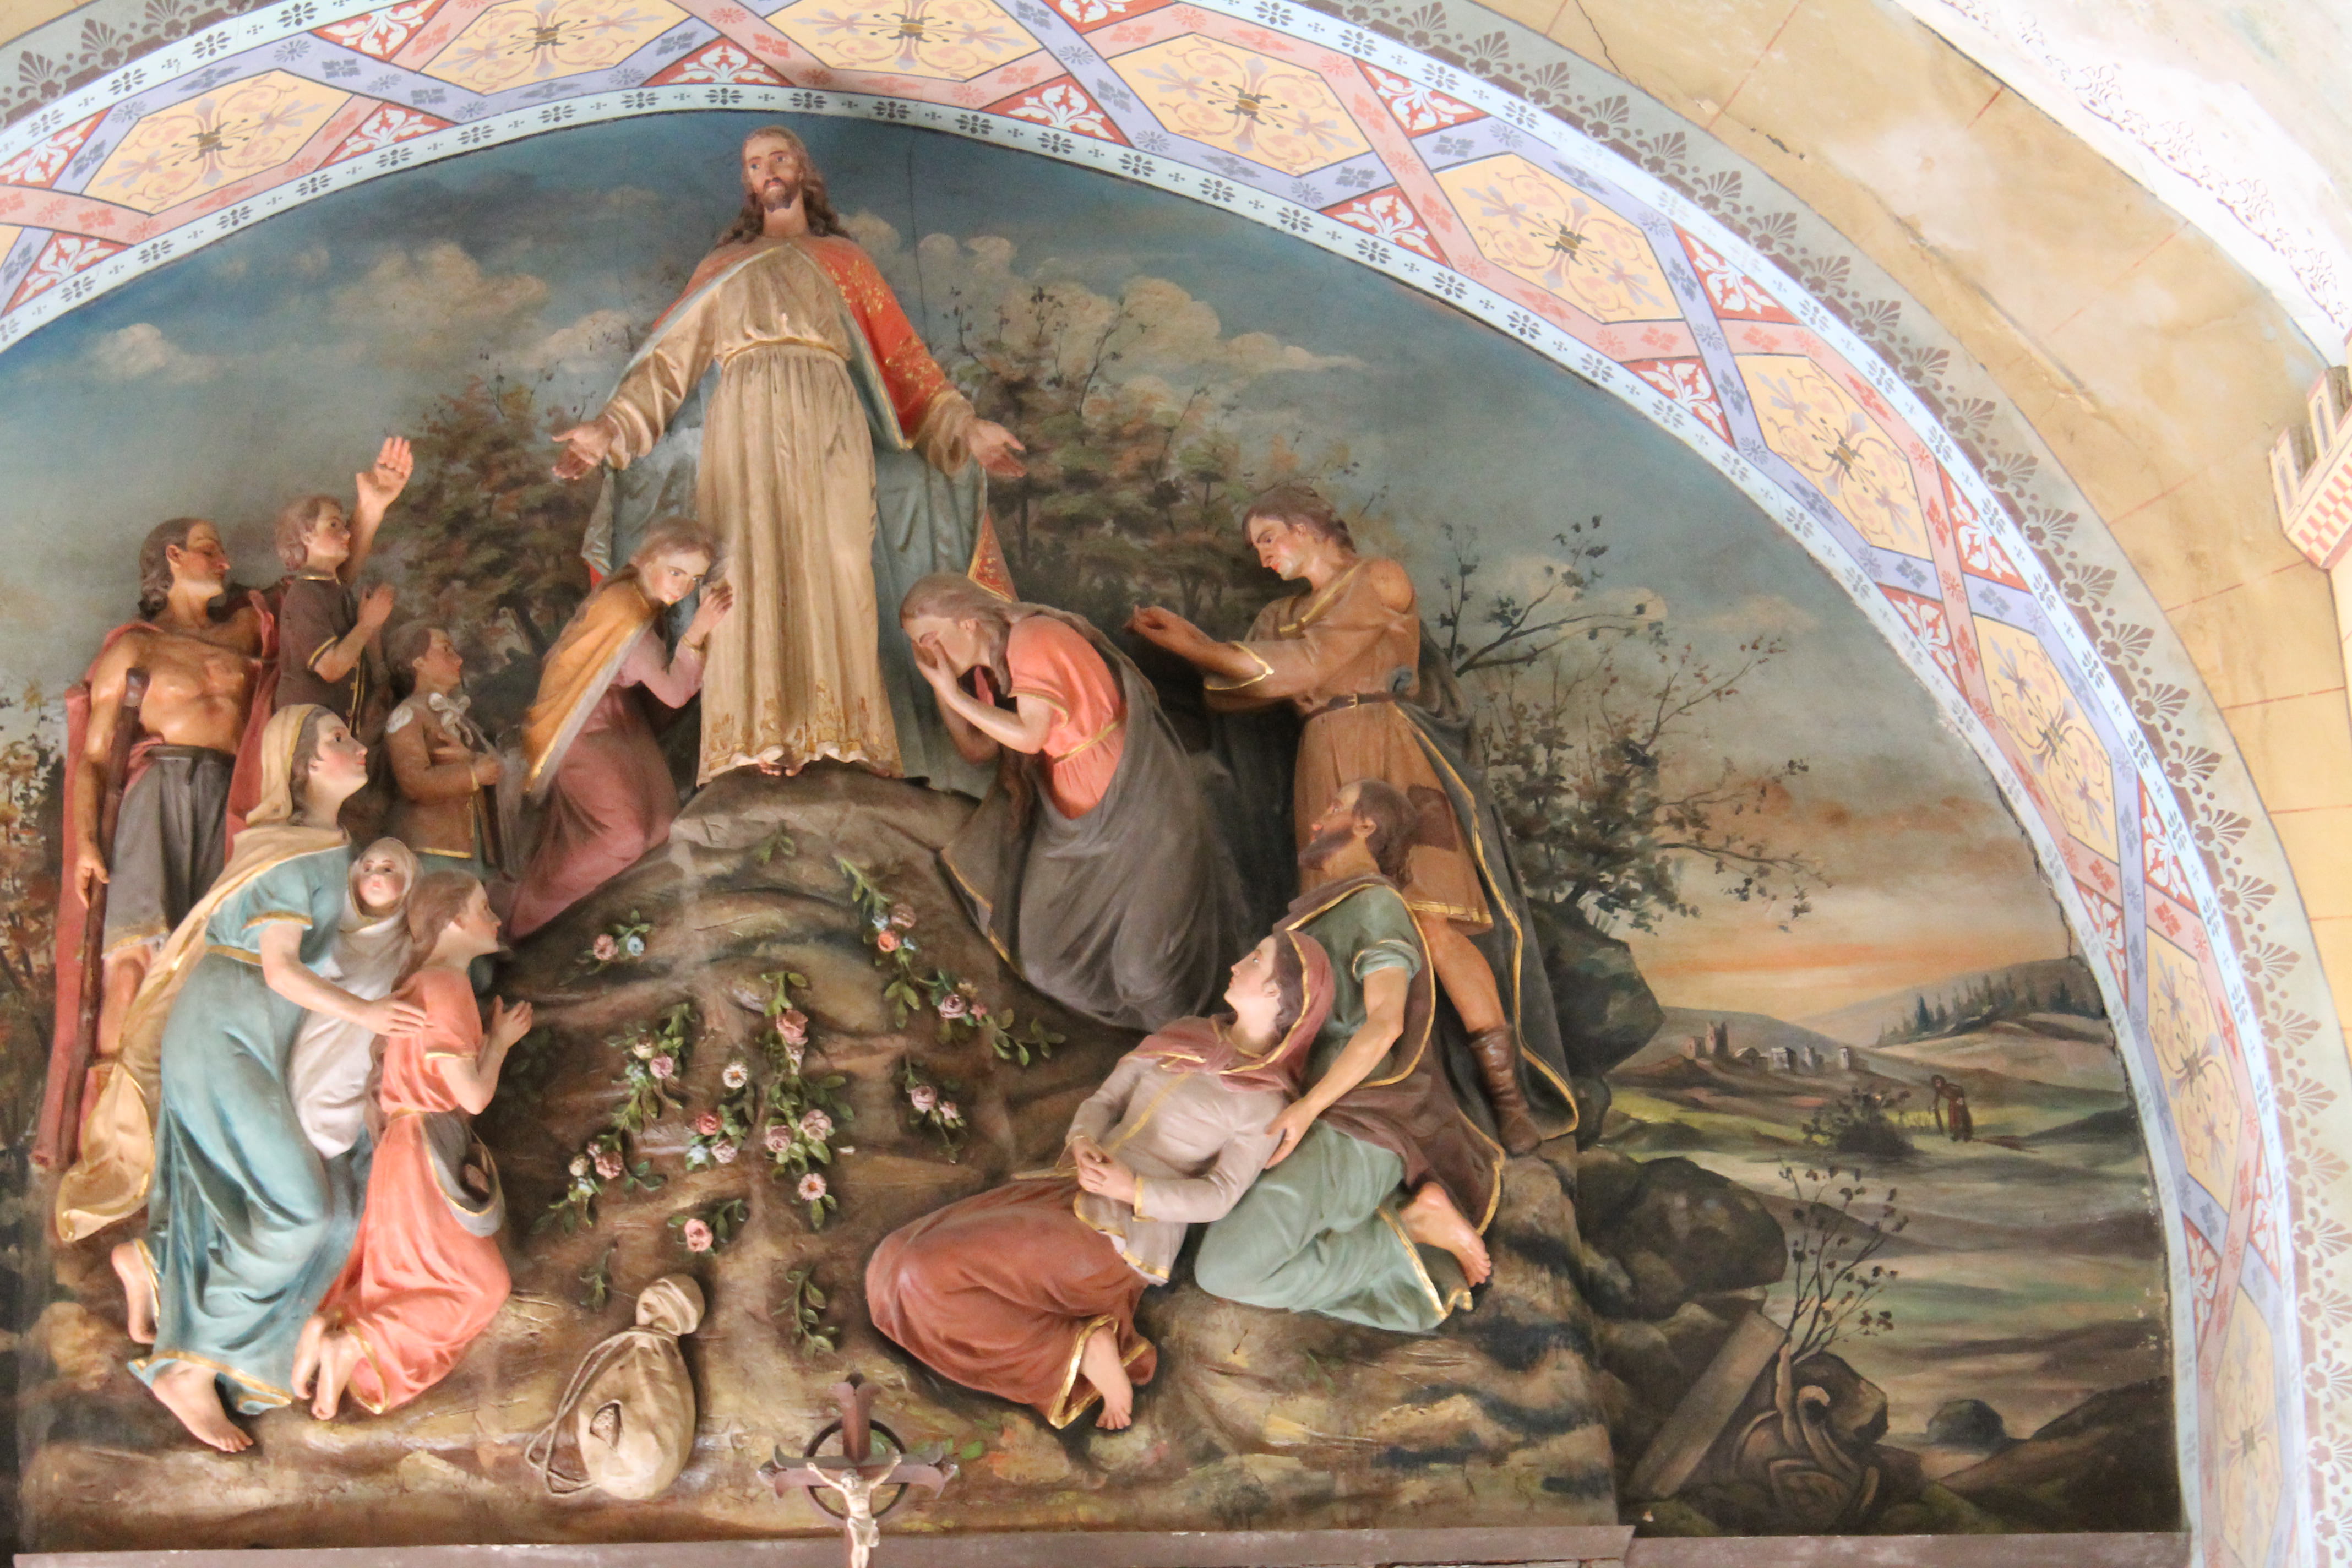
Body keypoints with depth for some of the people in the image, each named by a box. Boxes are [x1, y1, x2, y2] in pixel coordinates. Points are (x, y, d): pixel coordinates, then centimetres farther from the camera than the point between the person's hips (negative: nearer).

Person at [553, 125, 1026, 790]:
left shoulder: (844, 259, 23)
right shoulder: (723, 265, 24)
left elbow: (899, 357, 16)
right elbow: (670, 357, 15)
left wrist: (962, 427, 4)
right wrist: (611, 429, 1)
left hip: (827, 427, 0)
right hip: (745, 429, 0)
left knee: (831, 570, -12)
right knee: (753, 571, -13)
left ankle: (838, 732, -16)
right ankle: (759, 741, -20)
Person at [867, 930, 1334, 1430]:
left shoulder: (1267, 1101, -3)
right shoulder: (1184, 1037, 17)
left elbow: (1216, 1197, -8)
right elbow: (1103, 1102, 14)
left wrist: (1133, 1189, -25)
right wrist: (1084, 1146, -10)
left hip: (1118, 1234, -8)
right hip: (1067, 1192, 8)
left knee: (929, 1275, -24)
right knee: (895, 1264, -9)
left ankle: (1080, 1352, -13)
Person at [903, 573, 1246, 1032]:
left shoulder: (1034, 639, -20)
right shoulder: (990, 667, 8)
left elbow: (1029, 735, -27)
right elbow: (978, 749, 8)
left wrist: (955, 693, -20)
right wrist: (939, 685, -2)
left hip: (1136, 798, -9)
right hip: (1074, 811, 9)